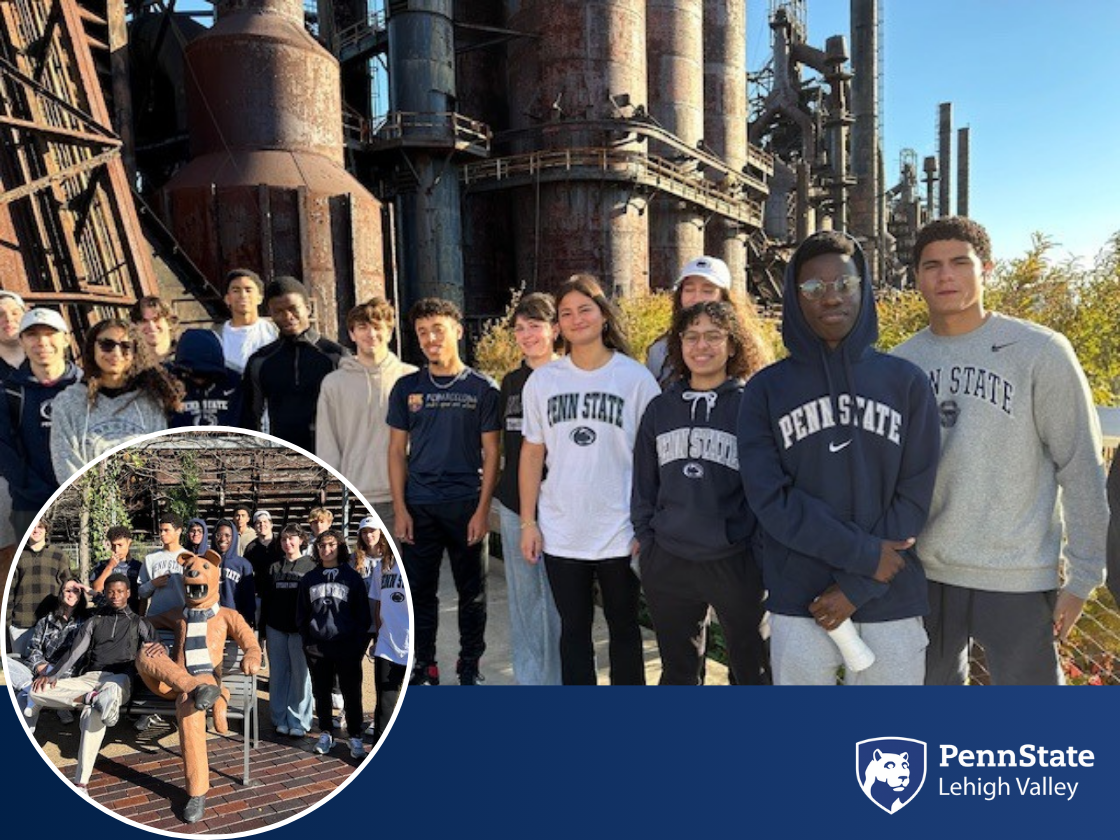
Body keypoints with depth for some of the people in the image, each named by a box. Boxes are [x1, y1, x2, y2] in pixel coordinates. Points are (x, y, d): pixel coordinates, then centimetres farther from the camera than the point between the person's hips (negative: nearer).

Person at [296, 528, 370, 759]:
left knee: (351, 694, 2)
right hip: (317, 648, 2)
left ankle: (355, 737, 13)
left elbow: (363, 614, 0)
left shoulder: (352, 577, 1)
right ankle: (326, 734, 26)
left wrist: (360, 644, -5)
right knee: (321, 693, 11)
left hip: (347, 647, -2)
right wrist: (306, 642, 3)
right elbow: (301, 614, 11)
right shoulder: (309, 579, 7)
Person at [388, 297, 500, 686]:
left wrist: (483, 509, -8)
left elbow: (491, 452, -1)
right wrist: (400, 508, -2)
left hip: (467, 505, -1)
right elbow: (397, 450, 6)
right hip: (419, 507, 2)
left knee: (472, 592, 9)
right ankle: (423, 665, 24)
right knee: (420, 591, 8)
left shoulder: (482, 388, 0)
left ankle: (470, 665, 26)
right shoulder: (407, 388, 6)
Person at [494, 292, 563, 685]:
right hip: (514, 504, 5)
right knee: (523, 595, 14)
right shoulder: (511, 382, 10)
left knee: (558, 599, 3)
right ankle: (528, 680, 28)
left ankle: (558, 681, 19)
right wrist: (498, 491, 16)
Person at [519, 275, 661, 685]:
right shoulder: (542, 381, 3)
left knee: (624, 628, 14)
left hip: (619, 532, -2)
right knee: (573, 630, 14)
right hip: (561, 534, 2)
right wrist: (528, 521, 2)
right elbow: (532, 454, 6)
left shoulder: (636, 378, -4)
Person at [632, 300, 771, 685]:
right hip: (667, 562, 3)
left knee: (753, 669, 13)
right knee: (678, 671, 19)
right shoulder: (660, 408, 7)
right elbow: (643, 482, 11)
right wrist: (644, 538, 6)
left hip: (737, 562, -3)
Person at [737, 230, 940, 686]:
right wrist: (865, 554, -13)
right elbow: (771, 498, -8)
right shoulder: (766, 389, 0)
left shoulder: (906, 382, 3)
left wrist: (857, 587, -9)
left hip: (891, 604, 1)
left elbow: (913, 498, -2)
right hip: (798, 604, 0)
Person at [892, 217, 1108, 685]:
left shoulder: (1040, 351, -7)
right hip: (924, 573, 4)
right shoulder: (902, 361, 3)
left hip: (1018, 578, -3)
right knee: (933, 682, 19)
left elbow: (1081, 469, -5)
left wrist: (1082, 576, -6)